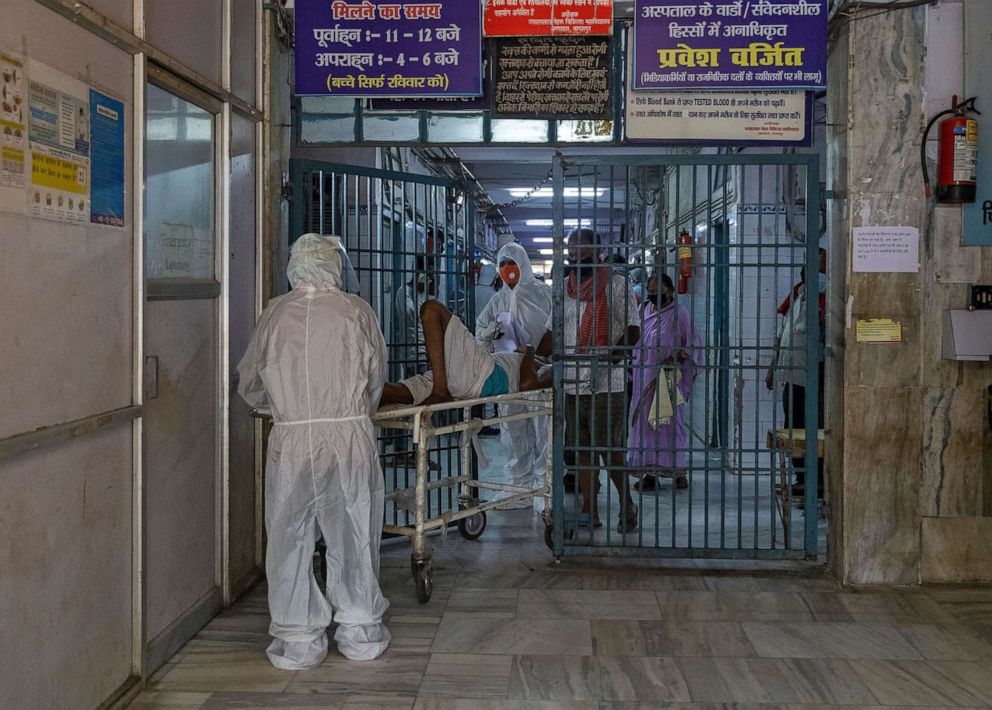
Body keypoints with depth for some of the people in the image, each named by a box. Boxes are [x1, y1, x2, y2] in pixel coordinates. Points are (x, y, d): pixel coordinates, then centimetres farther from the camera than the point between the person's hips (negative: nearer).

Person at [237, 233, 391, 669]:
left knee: (290, 539, 10)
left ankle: (298, 641, 16)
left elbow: (249, 385, 11)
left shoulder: (274, 315, 1)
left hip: (291, 441, 0)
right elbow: (377, 377, 7)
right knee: (353, 538, 13)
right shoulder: (356, 312, -2)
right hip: (350, 436, 0)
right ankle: (360, 632, 24)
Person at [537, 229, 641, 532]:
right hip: (572, 381, 6)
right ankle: (589, 511, 16)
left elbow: (632, 329, -7)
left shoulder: (615, 283, -2)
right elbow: (553, 331, 20)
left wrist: (610, 357, -24)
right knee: (582, 449, 8)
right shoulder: (565, 287, 15)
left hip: (606, 382, -6)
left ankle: (626, 506, 14)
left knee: (610, 449, -3)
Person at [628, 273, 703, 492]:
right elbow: (634, 340, 20)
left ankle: (679, 471, 10)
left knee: (671, 422, -1)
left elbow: (693, 345, -5)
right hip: (645, 378, 5)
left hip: (669, 379, -5)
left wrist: (677, 358, -20)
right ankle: (650, 471, 13)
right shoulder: (643, 310, 9)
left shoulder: (679, 314, -5)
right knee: (645, 422, 6)